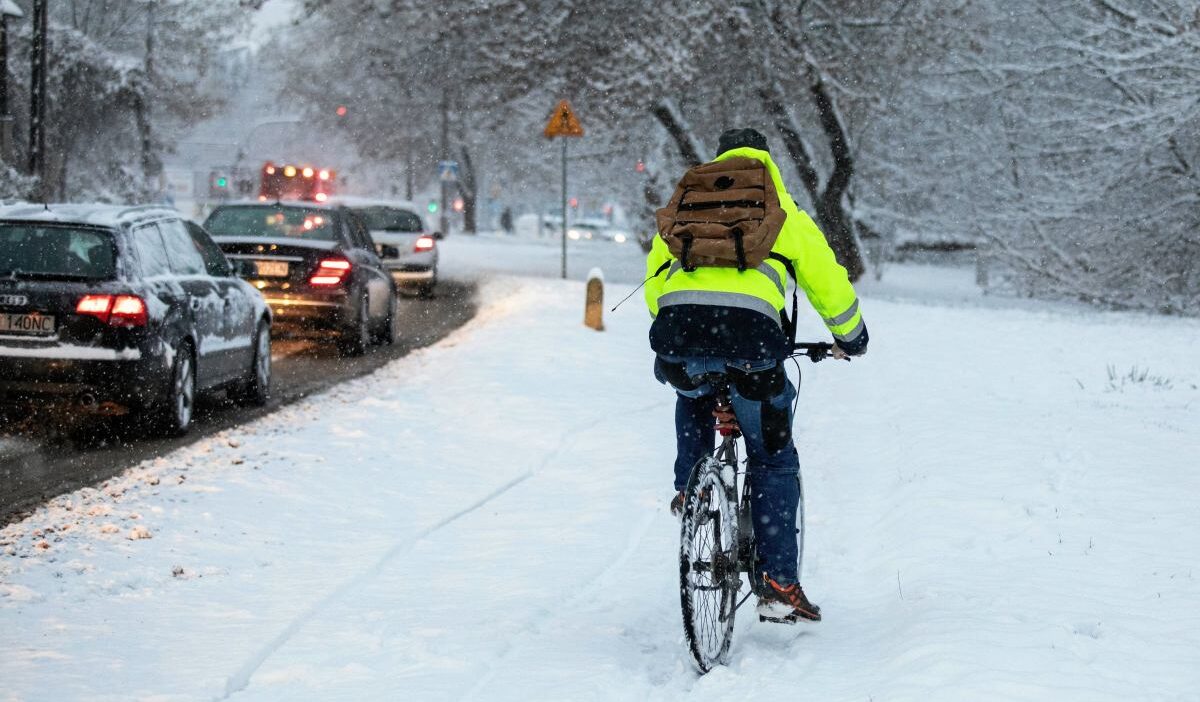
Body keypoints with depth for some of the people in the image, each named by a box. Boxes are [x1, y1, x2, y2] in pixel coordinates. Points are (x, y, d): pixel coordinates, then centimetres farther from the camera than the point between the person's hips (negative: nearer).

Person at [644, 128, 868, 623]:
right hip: (749, 330, -2)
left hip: (679, 325, 2)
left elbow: (654, 277, 35)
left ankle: (689, 489, 28)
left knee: (694, 397, 41)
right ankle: (779, 585, 10)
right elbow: (827, 280, 30)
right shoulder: (784, 213, 26)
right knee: (773, 458, 14)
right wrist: (850, 336, 48)